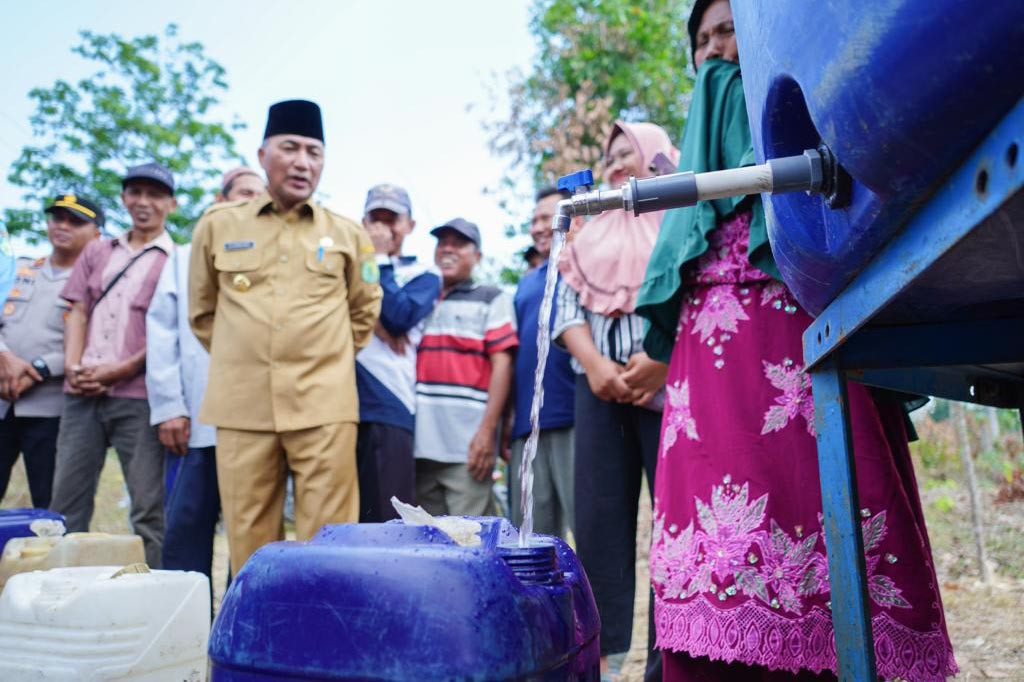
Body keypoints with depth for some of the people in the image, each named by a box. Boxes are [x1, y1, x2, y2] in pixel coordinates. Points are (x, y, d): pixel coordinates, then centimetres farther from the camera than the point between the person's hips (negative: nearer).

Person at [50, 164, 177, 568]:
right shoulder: (97, 251, 20)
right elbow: (78, 313, 15)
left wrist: (120, 370, -12)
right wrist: (72, 366, -2)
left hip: (138, 395, -5)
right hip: (83, 393, 5)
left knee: (148, 508, -3)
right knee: (66, 502, 7)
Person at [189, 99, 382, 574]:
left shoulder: (347, 234, 9)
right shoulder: (217, 225, 10)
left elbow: (365, 311, 19)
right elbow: (201, 311, 19)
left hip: (324, 407, -1)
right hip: (241, 407, 1)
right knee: (249, 539, 6)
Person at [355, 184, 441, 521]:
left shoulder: (423, 275, 14)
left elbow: (400, 316, -6)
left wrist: (377, 259, 2)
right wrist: (376, 319, -9)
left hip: (387, 405, -2)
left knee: (385, 518, -5)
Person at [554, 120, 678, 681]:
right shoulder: (595, 232, 22)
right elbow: (566, 303, 11)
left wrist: (661, 358, -16)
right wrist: (594, 363, -6)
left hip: (673, 383, -4)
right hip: (600, 385, 4)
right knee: (598, 523, 0)